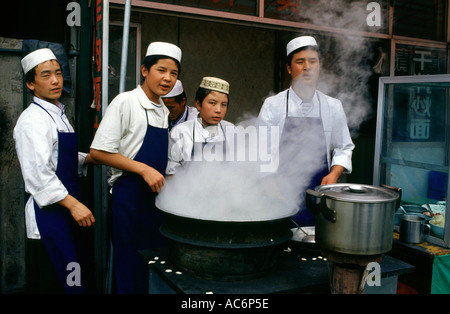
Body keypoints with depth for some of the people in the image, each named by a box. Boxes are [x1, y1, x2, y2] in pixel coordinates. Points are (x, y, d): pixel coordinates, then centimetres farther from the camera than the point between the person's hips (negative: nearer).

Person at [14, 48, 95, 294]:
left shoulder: (58, 115, 16)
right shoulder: (33, 120, -14)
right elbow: (38, 174, -22)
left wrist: (89, 158, 8)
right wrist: (73, 204, -23)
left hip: (71, 211, 9)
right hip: (49, 213, -9)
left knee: (79, 280, 16)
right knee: (54, 284, 0)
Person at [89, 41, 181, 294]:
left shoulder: (164, 111, 12)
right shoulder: (126, 102, -9)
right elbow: (99, 151, -15)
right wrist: (144, 169, -18)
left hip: (156, 194, 7)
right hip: (130, 195, -7)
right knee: (131, 272, 1)